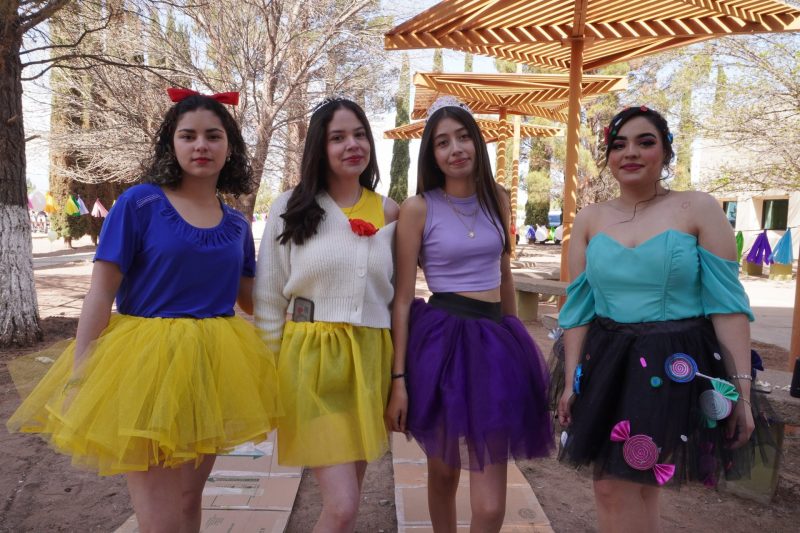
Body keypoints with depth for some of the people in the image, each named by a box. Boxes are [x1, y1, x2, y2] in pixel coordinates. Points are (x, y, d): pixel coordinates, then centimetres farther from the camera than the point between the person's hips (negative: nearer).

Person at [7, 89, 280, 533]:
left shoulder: (237, 225, 7)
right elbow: (100, 292, -10)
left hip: (212, 366, 5)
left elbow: (250, 299, 15)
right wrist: (78, 376, -14)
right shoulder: (139, 203, -7)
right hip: (145, 361, -4)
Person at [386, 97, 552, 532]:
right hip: (443, 341, -3)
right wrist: (398, 379, -10)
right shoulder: (418, 208, -5)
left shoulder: (497, 199, 9)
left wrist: (514, 341, 23)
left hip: (496, 340, 3)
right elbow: (402, 299, -6)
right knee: (443, 469, 16)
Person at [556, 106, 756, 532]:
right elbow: (578, 307, 5)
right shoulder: (589, 220, 4)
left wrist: (741, 385, -10)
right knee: (613, 487, 11)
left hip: (678, 368, -3)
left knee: (619, 487, 2)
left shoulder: (698, 209, -4)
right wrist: (571, 381, 4)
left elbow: (727, 302, -6)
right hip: (608, 366, 3)